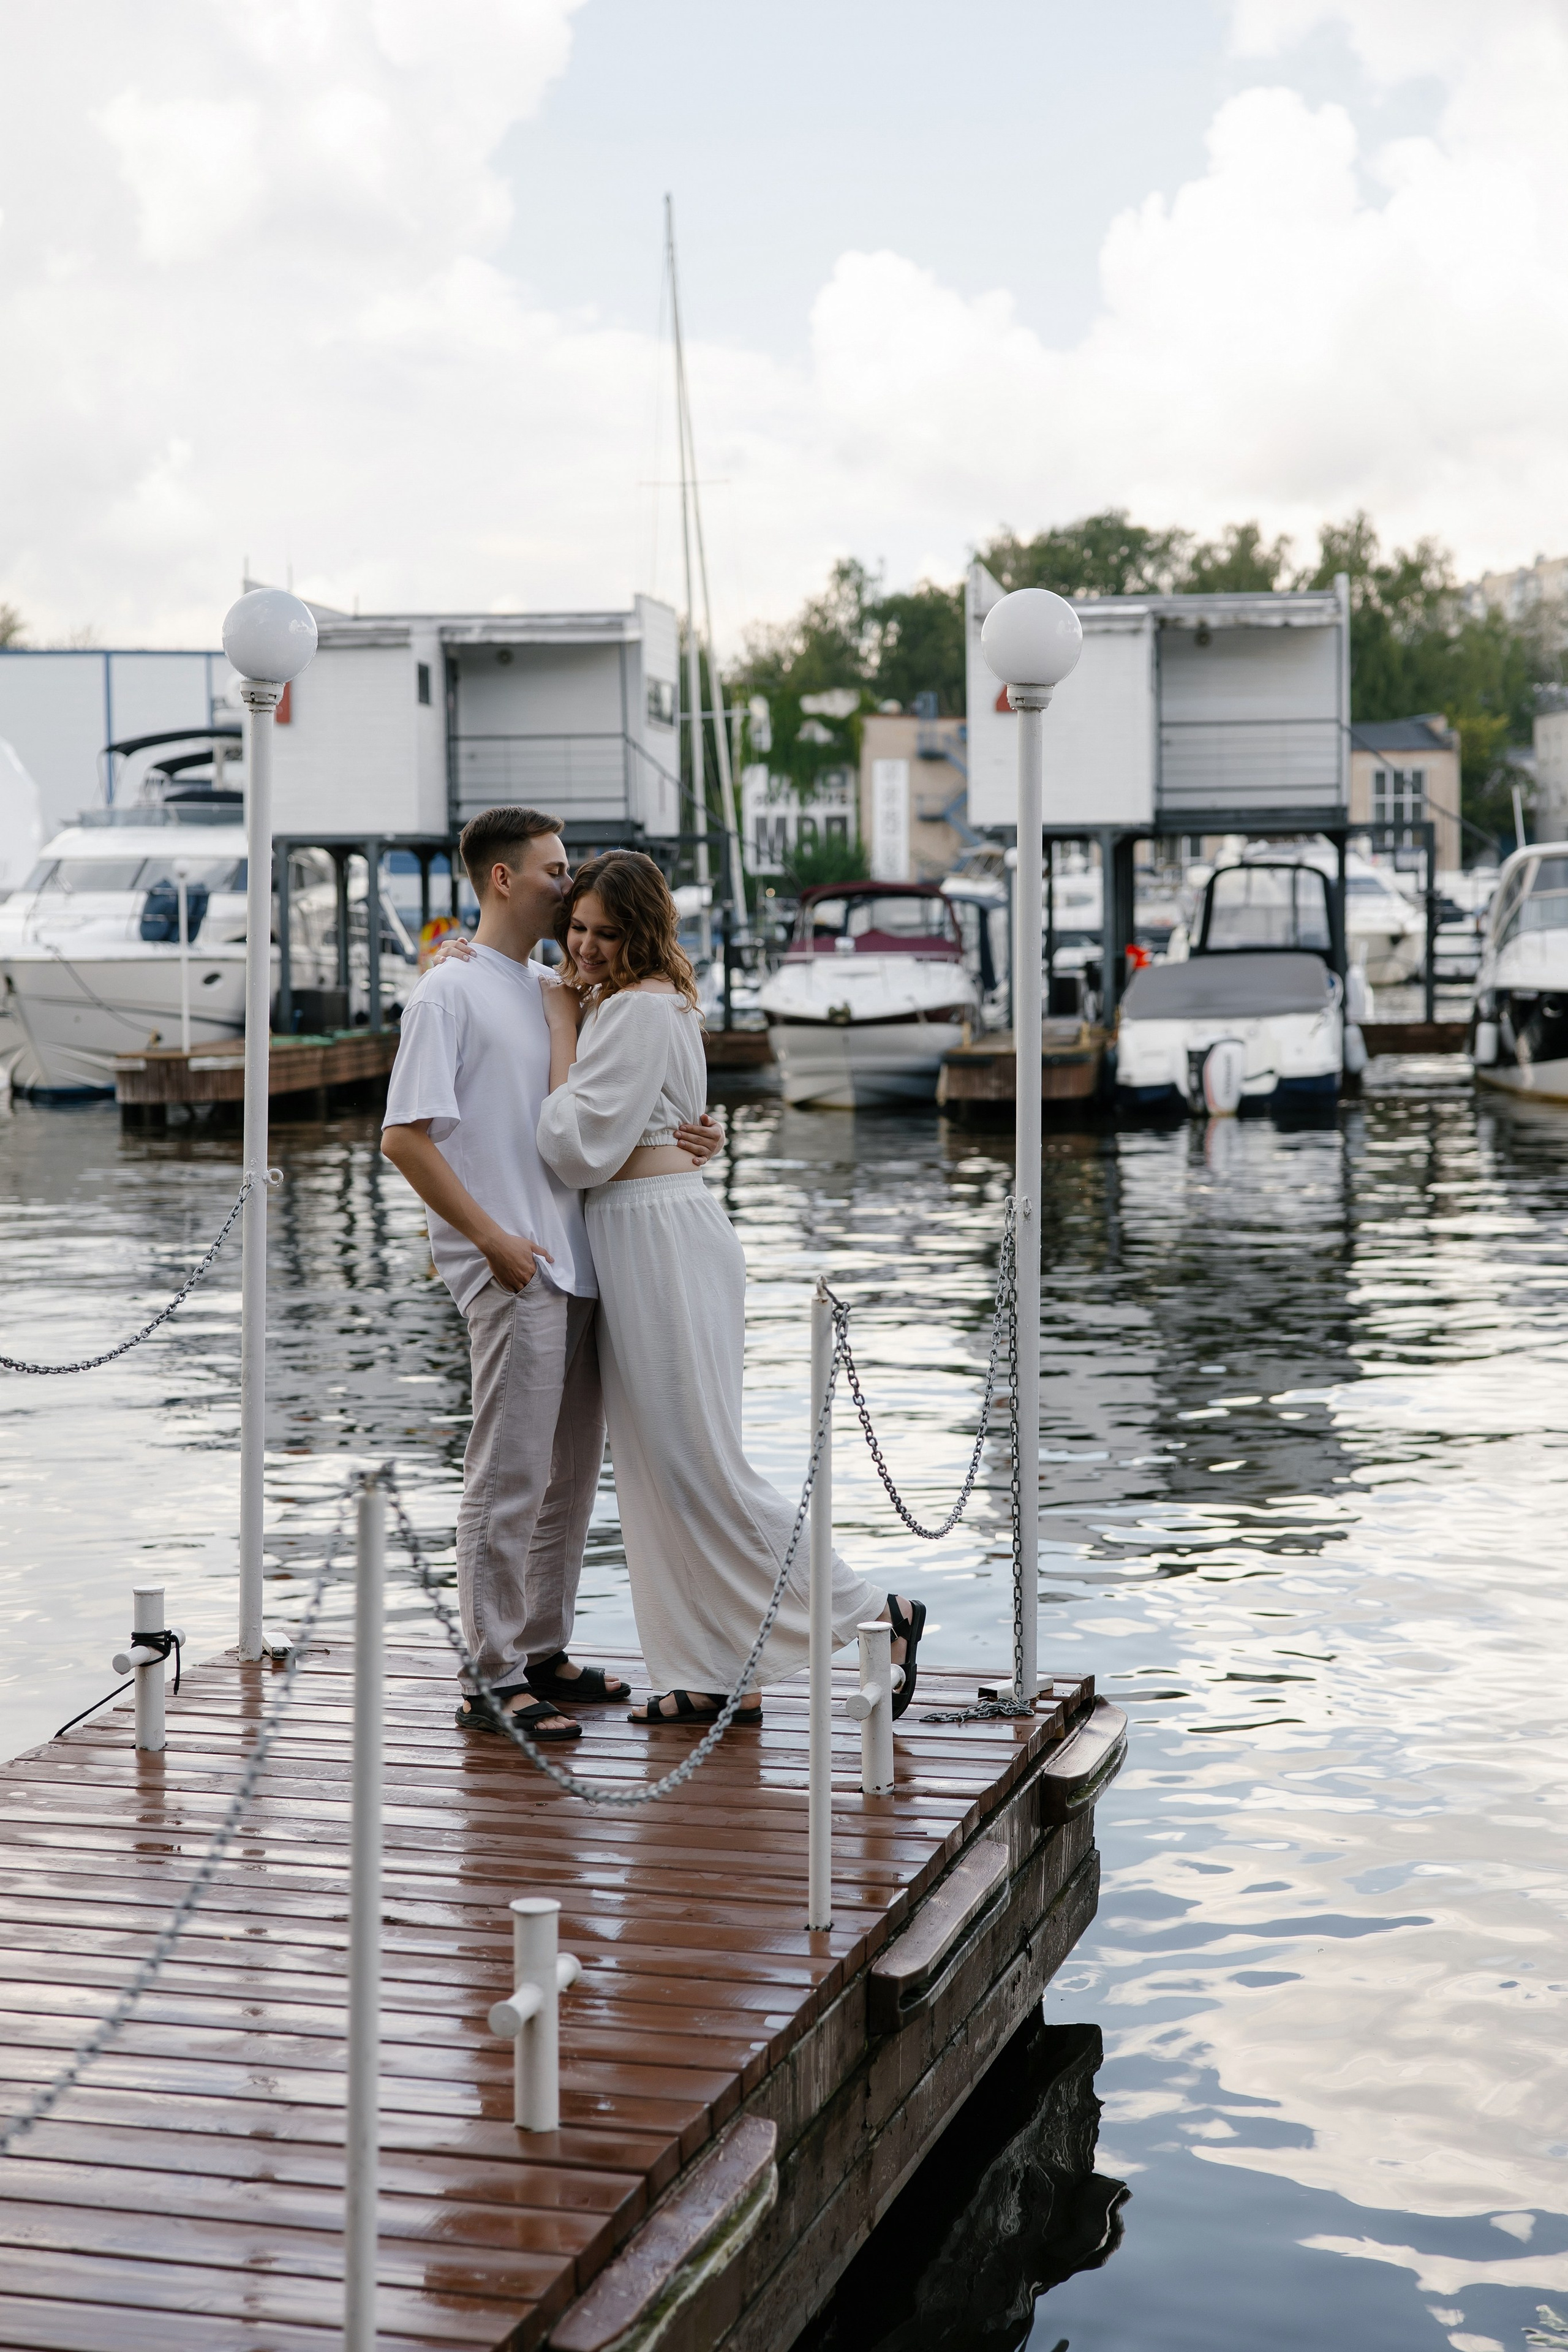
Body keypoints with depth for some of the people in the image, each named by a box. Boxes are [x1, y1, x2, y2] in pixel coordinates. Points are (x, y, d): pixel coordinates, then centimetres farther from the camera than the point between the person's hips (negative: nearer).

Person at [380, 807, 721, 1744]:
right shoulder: (451, 993, -7)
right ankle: (495, 1680, 0)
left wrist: (691, 1138, 6)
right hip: (511, 1276, -8)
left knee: (572, 1473, 14)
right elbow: (405, 1137, -13)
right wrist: (492, 1237, -17)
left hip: (576, 1263, 9)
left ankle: (545, 1650, 25)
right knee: (510, 1477, -6)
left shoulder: (554, 991, 17)